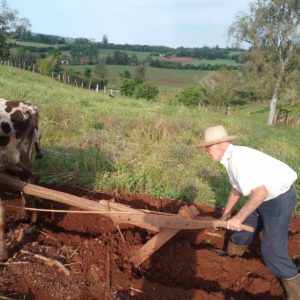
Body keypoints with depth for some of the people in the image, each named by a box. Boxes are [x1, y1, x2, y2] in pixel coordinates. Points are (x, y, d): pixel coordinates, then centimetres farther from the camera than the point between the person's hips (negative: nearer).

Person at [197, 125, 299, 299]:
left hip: (279, 198, -10)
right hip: (266, 195, 10)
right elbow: (237, 188, 15)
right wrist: (227, 213, 22)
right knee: (246, 225, 25)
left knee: (272, 249, -5)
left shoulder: (238, 158, -30)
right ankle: (235, 250, 51)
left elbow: (260, 192, -36)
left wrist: (238, 218, -28)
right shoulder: (231, 157, 3)